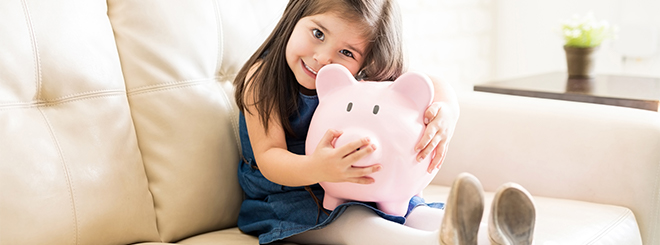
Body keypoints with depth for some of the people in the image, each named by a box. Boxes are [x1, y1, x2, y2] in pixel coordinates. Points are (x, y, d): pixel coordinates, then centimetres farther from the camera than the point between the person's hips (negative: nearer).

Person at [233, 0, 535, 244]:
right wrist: (313, 169, -47)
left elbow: (433, 86, -2)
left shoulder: (362, 80, -6)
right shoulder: (263, 78, -17)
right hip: (288, 195, -5)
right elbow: (268, 158, -24)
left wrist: (447, 110, -28)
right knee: (349, 221, -34)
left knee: (416, 213, -21)